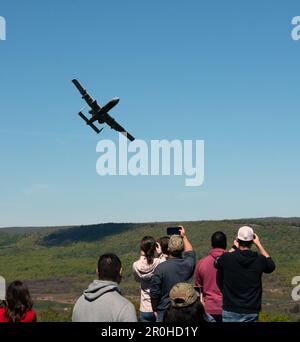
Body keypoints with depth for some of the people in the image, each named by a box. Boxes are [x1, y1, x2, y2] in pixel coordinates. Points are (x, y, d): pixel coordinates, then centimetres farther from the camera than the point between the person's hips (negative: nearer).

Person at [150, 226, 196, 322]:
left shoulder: (161, 268, -17)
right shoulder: (188, 264, -6)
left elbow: (154, 293, -11)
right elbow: (190, 252, 20)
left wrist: (155, 310, 5)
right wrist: (184, 236, 30)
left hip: (164, 310, -3)